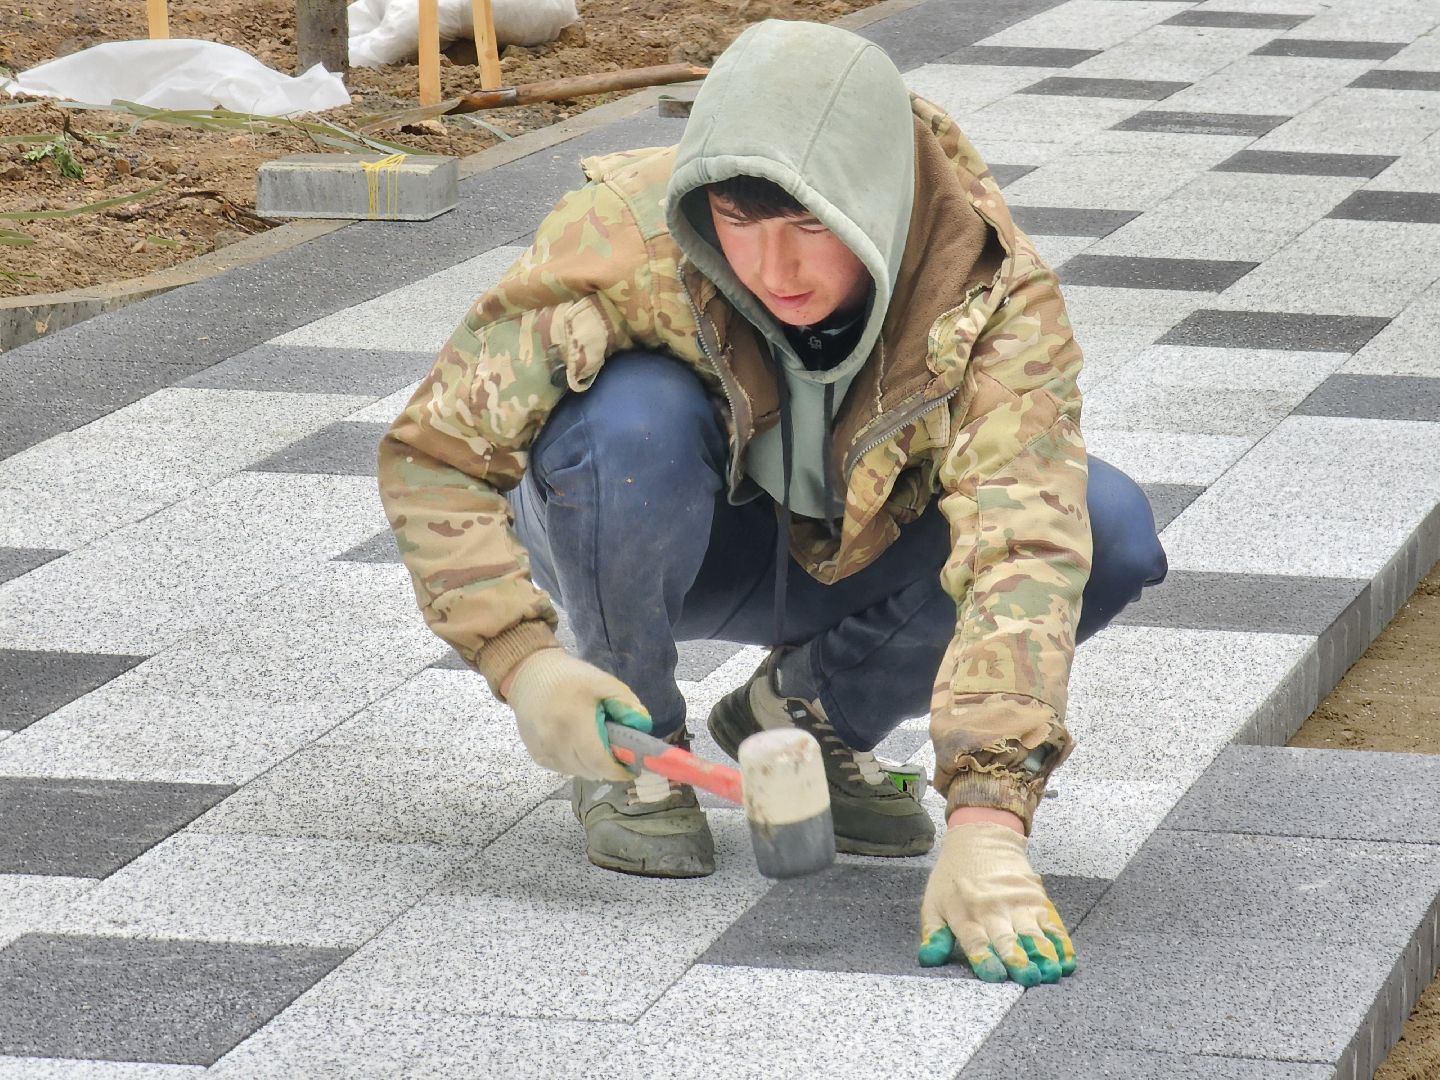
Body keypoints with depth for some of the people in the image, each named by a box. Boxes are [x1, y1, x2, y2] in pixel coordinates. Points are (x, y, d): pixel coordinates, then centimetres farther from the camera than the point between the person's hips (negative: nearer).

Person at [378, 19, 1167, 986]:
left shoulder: (990, 290, -31)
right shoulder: (626, 243, -31)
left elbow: (1025, 543, -41)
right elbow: (432, 453, -23)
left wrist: (985, 819, -53)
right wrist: (522, 659, -38)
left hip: (846, 557, 2)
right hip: (661, 546, -1)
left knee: (1109, 530, -23)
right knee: (638, 413, -36)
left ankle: (811, 710, 1)